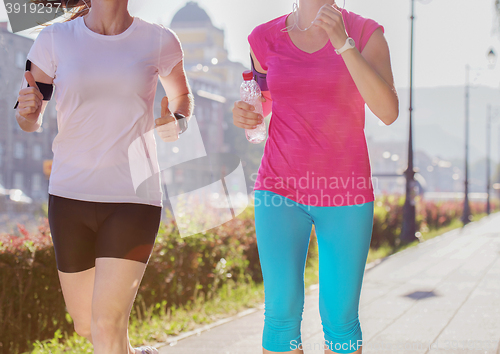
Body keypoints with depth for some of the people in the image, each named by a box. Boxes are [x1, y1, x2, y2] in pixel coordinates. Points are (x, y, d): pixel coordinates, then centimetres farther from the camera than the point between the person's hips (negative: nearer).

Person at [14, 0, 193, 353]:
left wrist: (177, 123, -3)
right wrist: (27, 109, -17)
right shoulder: (54, 39, 2)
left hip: (133, 198, -2)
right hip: (70, 195, 2)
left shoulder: (158, 40, 1)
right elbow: (31, 123, 8)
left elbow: (181, 94, 20)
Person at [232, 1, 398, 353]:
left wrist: (342, 42, -23)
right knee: (282, 313, -5)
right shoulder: (266, 38, 2)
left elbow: (388, 112, -17)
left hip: (345, 189, -1)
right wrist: (245, 115, -6)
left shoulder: (366, 33, -4)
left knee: (340, 318, 3)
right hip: (281, 188, 1)